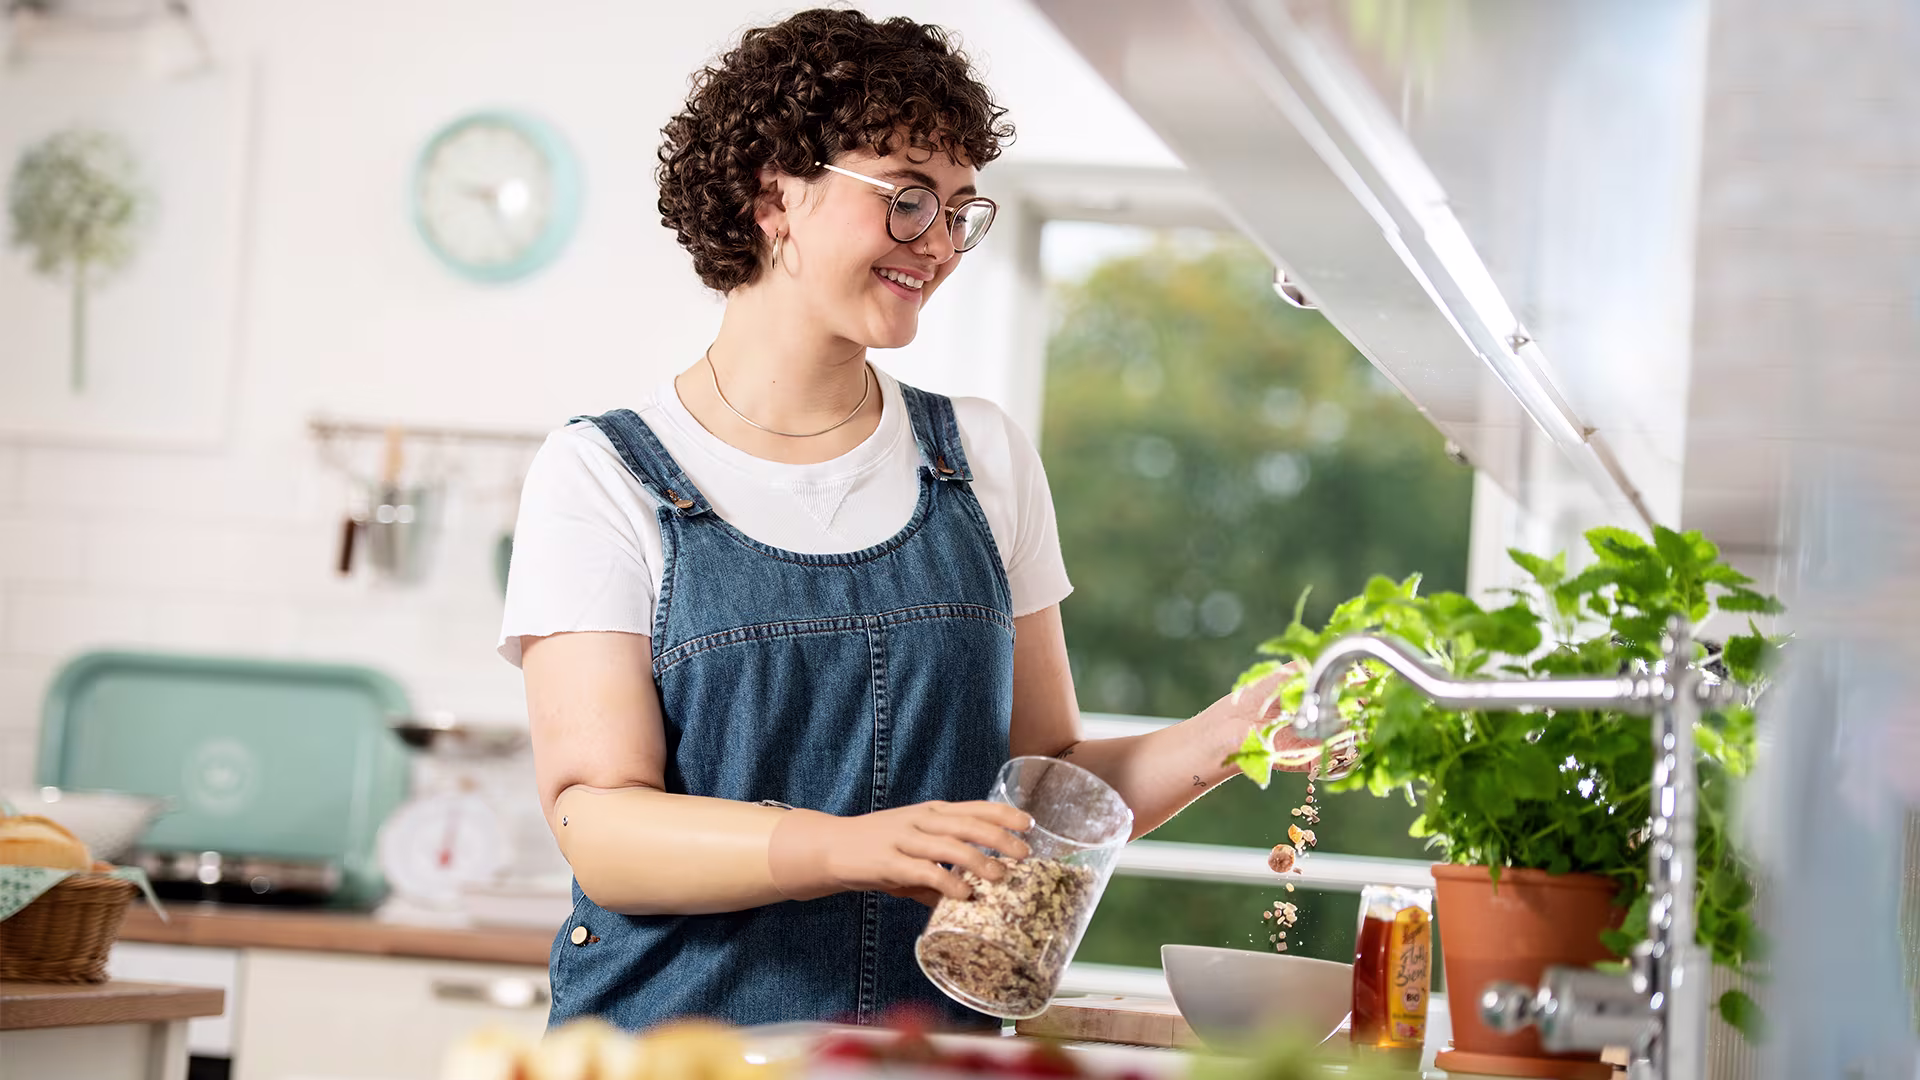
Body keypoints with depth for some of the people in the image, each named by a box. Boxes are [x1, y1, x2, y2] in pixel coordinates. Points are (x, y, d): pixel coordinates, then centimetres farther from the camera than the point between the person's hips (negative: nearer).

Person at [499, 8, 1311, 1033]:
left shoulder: (982, 458, 13)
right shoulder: (603, 476, 1)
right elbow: (601, 831, -9)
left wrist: (1219, 738, -1)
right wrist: (850, 847, -23)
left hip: (936, 1039, 3)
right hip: (674, 1042, -3)